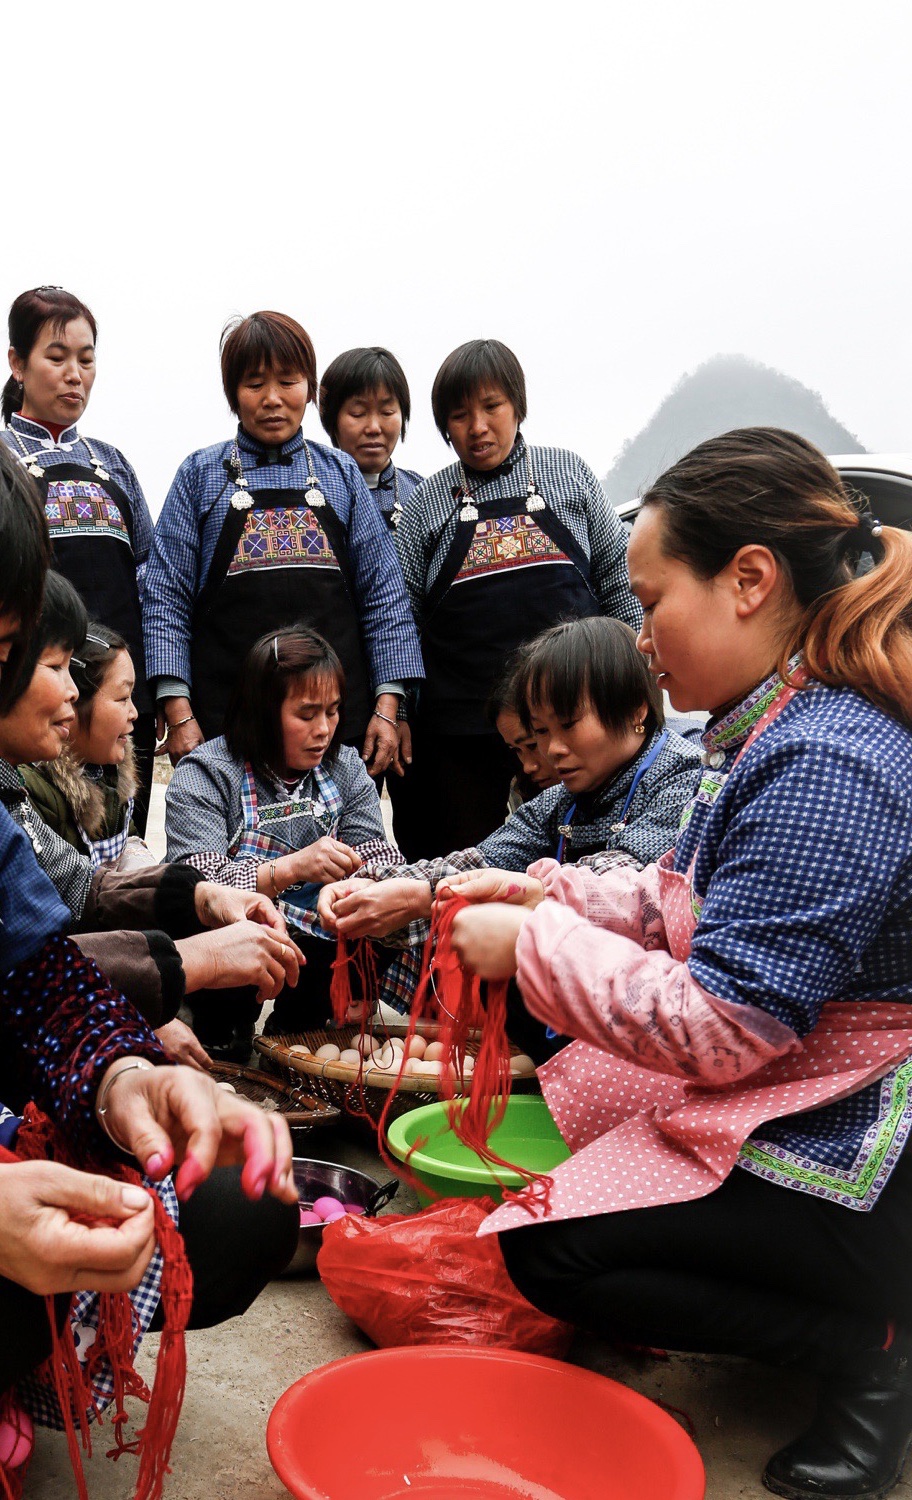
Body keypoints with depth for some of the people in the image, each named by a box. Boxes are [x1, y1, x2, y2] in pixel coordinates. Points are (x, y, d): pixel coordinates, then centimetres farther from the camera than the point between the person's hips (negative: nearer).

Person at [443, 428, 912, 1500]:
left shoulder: (824, 768, -29)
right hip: (796, 1088, 10)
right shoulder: (789, 724, 4)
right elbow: (695, 905, 13)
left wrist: (530, 947, -17)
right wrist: (553, 897, 2)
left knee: (552, 1250, -8)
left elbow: (718, 1027, -27)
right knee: (573, 1082, 24)